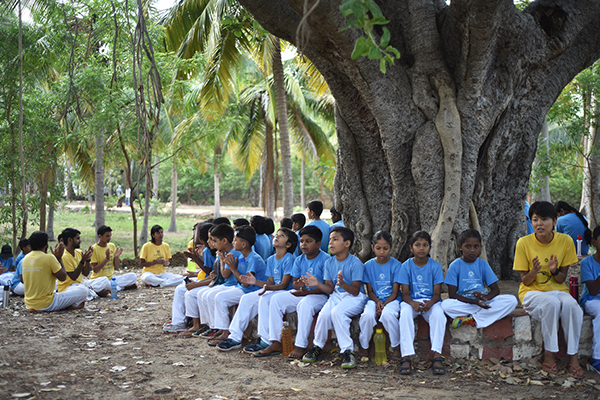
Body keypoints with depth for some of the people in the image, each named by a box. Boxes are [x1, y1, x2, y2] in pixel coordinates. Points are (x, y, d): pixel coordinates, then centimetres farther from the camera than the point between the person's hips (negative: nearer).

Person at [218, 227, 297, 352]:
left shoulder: (289, 259, -11)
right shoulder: (271, 260, 13)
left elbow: (284, 285, -18)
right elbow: (271, 282, 10)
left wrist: (268, 287, -34)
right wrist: (256, 282, -7)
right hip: (272, 290, 8)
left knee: (264, 299, -33)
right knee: (246, 298, -8)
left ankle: (265, 342, -29)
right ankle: (235, 338, -7)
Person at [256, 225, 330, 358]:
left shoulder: (325, 259, -10)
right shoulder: (299, 260, 11)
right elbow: (294, 283, 9)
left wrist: (307, 292, -25)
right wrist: (298, 284, -17)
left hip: (319, 295, -7)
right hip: (300, 293, 7)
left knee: (305, 303, -38)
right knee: (276, 299, -12)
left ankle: (300, 346, -32)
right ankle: (275, 343, -13)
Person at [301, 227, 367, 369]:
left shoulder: (355, 263, -11)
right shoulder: (329, 263, 7)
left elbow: (355, 291, -16)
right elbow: (330, 289, 6)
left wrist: (343, 283, -35)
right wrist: (318, 284, -13)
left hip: (354, 298, -5)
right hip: (336, 296, 5)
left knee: (337, 312, -33)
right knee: (324, 313, -24)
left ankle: (347, 351, -24)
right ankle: (317, 346, -1)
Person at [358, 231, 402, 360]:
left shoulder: (396, 265, -2)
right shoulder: (368, 265, 5)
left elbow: (395, 292, -4)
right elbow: (370, 291, 4)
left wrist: (384, 304, -20)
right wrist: (377, 302, -17)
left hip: (391, 300, -2)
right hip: (374, 299, 2)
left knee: (388, 314, -36)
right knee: (368, 315, -32)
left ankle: (397, 347, -14)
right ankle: (364, 346, -7)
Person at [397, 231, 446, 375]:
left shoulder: (435, 266, 1)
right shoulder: (406, 266, 1)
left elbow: (437, 294, -3)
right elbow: (405, 294, -3)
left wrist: (430, 303, -28)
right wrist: (413, 303, -28)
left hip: (430, 302, 0)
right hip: (411, 301, 0)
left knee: (439, 313, -34)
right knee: (405, 313, -34)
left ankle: (437, 357, -36)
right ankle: (406, 357, -38)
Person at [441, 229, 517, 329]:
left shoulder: (483, 264, 9)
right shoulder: (455, 266, -1)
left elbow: (496, 290, 5)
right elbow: (452, 295, -8)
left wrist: (485, 297, -19)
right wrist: (473, 301, -23)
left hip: (483, 303, 4)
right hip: (463, 304, -3)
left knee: (512, 300, -20)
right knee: (446, 305, -34)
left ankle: (472, 319, -25)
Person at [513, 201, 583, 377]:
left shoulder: (565, 241, -5)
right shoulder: (524, 243, -10)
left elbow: (562, 279, 0)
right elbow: (525, 281, -5)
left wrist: (554, 270, -23)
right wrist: (534, 271, -27)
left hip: (557, 290, 2)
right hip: (532, 292, -2)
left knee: (570, 304, -33)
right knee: (551, 303, -36)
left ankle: (573, 356, -22)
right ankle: (549, 355, -23)